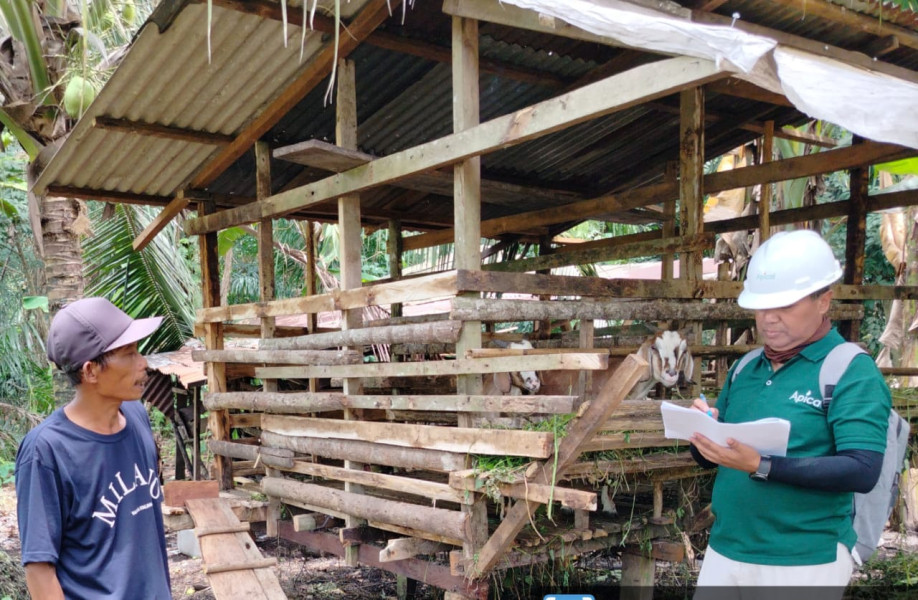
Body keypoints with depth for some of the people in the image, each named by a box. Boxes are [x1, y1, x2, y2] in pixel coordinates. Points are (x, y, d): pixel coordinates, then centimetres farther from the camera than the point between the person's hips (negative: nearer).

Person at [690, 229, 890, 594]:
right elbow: (708, 458, 13)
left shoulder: (852, 371, -9)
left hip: (804, 562, -5)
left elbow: (863, 472, -19)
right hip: (724, 552, 5)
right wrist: (703, 433, -9)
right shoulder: (745, 369, 8)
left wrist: (760, 466, -27)